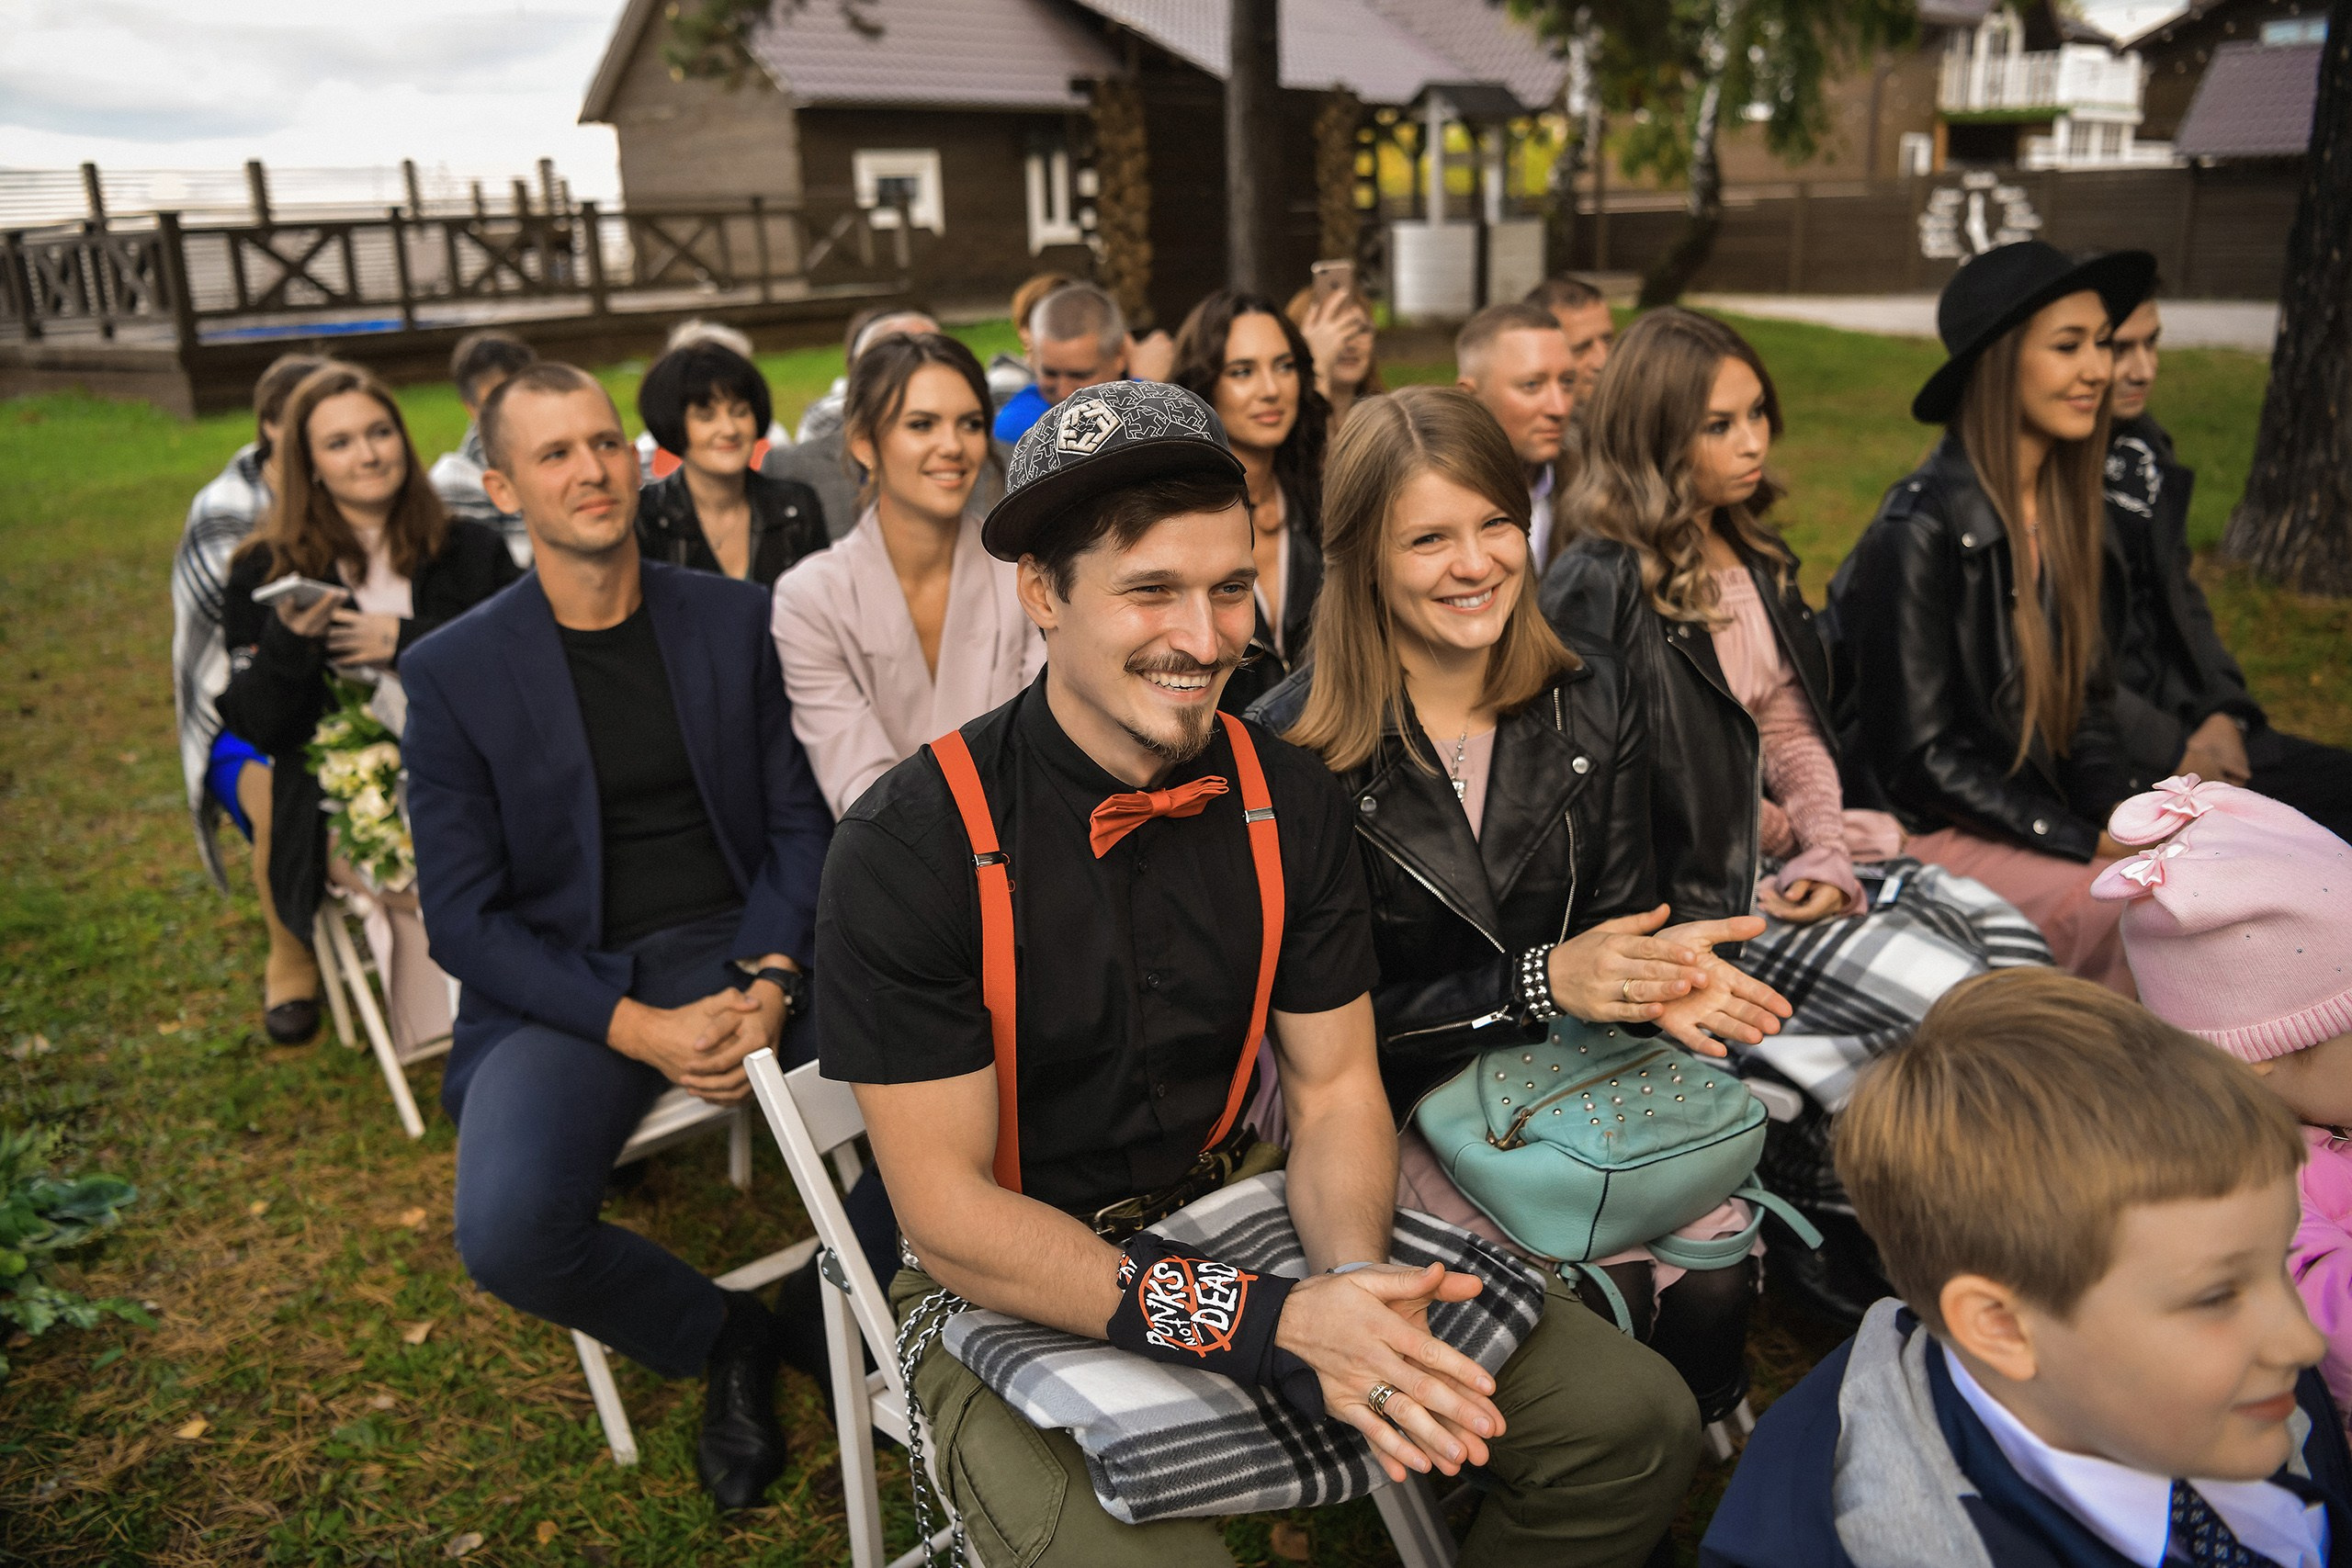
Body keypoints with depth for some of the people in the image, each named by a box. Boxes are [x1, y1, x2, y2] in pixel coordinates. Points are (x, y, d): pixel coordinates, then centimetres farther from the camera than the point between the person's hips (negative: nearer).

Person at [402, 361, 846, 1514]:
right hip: (566, 984, -1)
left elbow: (798, 821, 5)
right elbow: (465, 918, -4)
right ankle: (722, 1340, 3)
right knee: (507, 1234, -29)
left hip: (744, 951, 2)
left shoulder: (737, 618, 5)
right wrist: (640, 1030, -18)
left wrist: (770, 976, -15)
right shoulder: (452, 673, -1)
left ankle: (837, 1320, 8)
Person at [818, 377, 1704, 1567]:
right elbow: (948, 1214, -18)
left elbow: (1334, 1089, 1)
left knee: (1635, 1425, -6)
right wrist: (1273, 1324, -26)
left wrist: (1350, 1276, -21)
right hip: (1017, 1291, -3)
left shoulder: (1290, 801, -5)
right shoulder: (905, 854, -19)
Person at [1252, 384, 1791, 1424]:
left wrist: (1661, 970, -19)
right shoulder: (1294, 747, -15)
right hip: (1399, 1103, -4)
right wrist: (1539, 983, -22)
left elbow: (1616, 916, 7)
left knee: (1714, 1281, -17)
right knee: (1601, 1299, -22)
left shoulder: (1592, 705, 1)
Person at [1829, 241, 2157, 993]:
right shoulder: (1920, 531, -18)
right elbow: (1917, 758, -17)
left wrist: (2122, 817, -5)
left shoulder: (2067, 510, 6)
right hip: (1925, 836, -7)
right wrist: (2088, 843, -17)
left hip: (2043, 812, 8)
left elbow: (2082, 701, 13)